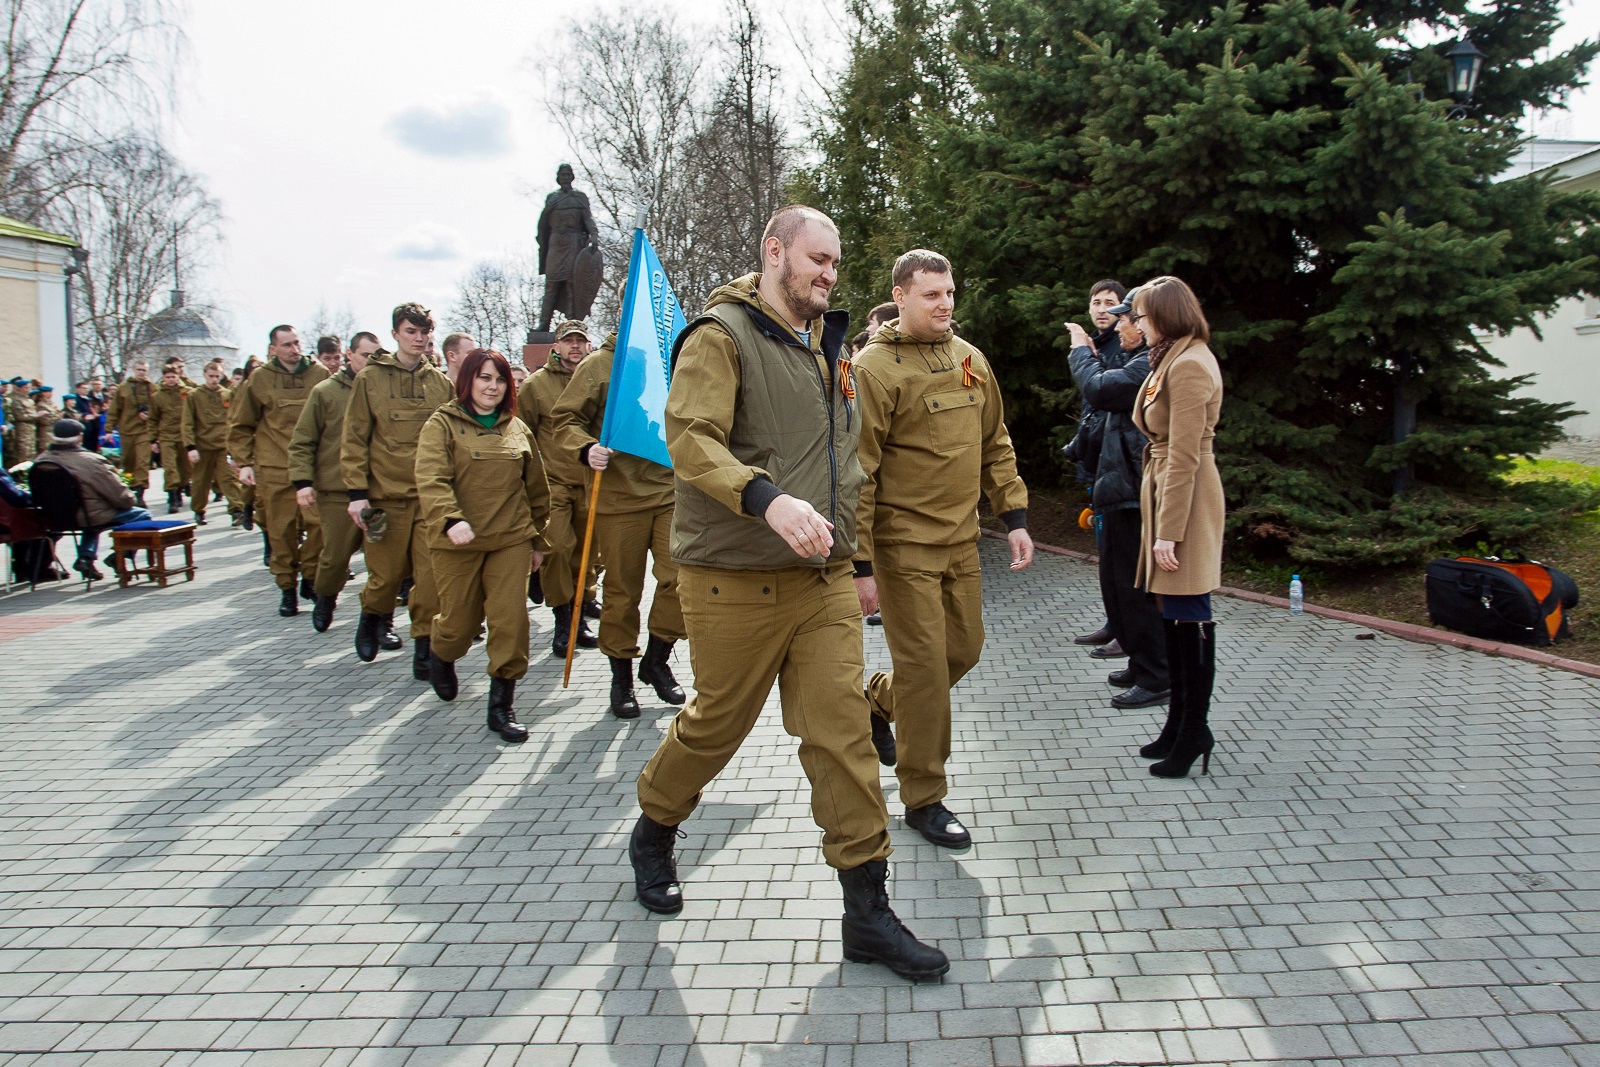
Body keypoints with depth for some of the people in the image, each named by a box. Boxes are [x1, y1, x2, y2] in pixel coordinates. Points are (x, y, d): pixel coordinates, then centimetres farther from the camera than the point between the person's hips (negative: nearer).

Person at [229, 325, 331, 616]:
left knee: (318, 522, -7)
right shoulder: (260, 378, 3)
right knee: (281, 529, 2)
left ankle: (310, 579, 12)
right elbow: (239, 425, 10)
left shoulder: (320, 374, 4)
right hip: (274, 468, 0)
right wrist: (244, 462, 3)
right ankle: (287, 588, 14)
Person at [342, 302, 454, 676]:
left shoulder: (441, 383, 9)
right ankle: (372, 617, 36)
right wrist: (356, 493, -7)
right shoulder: (370, 378, 3)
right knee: (388, 572, 6)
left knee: (431, 575, -3)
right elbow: (354, 439, 1)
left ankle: (424, 645, 10)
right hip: (386, 495, -1)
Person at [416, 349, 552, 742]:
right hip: (457, 543, -2)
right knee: (459, 622, 8)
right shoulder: (442, 424, -1)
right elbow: (430, 480, -16)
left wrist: (537, 540, 19)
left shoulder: (518, 429, 11)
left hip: (511, 540, 3)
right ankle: (440, 656, 44)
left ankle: (502, 705, 6)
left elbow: (536, 489, 18)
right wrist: (451, 519, -32)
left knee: (510, 620, -5)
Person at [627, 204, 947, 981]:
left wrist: (848, 547, 22)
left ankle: (867, 911, 9)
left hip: (824, 576, 6)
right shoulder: (722, 335, -8)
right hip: (736, 579, -6)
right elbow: (690, 441, -22)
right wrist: (767, 499, -35)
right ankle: (653, 831, 39)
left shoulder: (825, 345, 16)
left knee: (843, 730, 1)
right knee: (716, 726, 9)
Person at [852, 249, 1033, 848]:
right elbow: (856, 472, -15)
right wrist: (859, 564, -16)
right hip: (904, 544, -7)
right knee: (924, 666, -2)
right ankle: (923, 799, 14)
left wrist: (1014, 518, 10)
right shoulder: (873, 368, -12)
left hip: (961, 539, 7)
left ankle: (878, 701, 42)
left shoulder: (970, 360, 9)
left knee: (964, 649, 14)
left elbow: (995, 445, 16)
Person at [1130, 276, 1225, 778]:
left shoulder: (1189, 366, -15)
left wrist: (1169, 531, -20)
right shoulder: (1174, 360, 17)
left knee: (1189, 618, -3)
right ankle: (1180, 723, 24)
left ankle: (1194, 732, 6)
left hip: (1186, 502, -11)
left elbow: (1184, 457, -20)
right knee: (1172, 616, 14)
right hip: (1164, 491, 11)